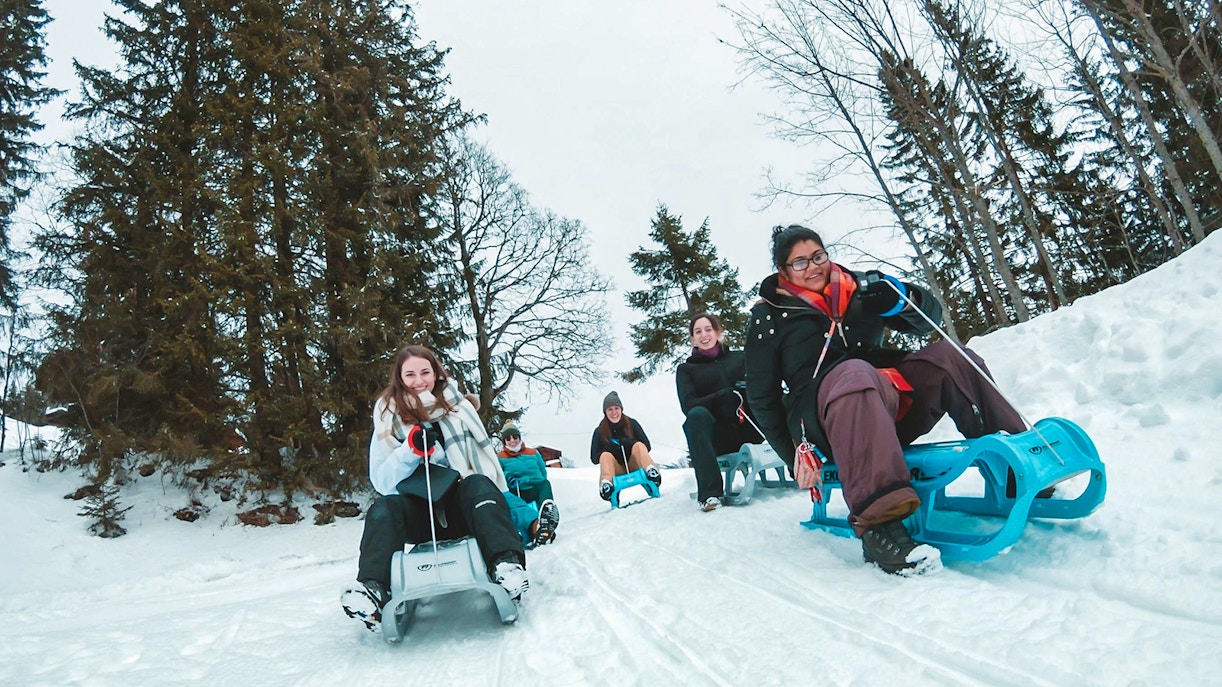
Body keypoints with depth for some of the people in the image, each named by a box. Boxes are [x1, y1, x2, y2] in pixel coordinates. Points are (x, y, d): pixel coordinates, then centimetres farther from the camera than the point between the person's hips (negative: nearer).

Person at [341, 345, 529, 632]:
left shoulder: (458, 407, 7)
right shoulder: (389, 420, 6)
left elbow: (487, 460, 4)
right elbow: (382, 482, -3)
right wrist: (411, 450, -21)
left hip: (465, 507, 0)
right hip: (420, 515, 1)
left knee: (479, 484, -31)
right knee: (383, 509, -27)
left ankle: (506, 564, -49)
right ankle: (373, 588, -44)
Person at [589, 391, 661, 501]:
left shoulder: (632, 424, 5)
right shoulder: (599, 432, 4)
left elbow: (647, 446, 2)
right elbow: (594, 458, 2)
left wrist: (629, 443, -17)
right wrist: (609, 448, -17)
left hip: (634, 466, 0)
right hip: (617, 471, 0)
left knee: (638, 445, -25)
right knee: (605, 455, -29)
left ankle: (652, 472, -49)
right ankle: (606, 485, -57)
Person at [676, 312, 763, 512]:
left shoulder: (739, 357, 19)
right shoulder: (686, 369, 13)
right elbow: (689, 405, -3)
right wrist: (725, 396, -17)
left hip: (749, 428, 2)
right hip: (716, 438, -2)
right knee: (697, 415, -34)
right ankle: (710, 492, -36)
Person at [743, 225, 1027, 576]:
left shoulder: (857, 287, 16)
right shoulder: (768, 318, 6)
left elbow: (929, 318, 15)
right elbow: (762, 396, 6)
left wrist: (898, 296, -7)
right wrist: (795, 454, -3)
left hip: (893, 408, 5)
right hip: (826, 424, -5)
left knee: (947, 355, -14)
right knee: (854, 372, -37)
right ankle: (878, 524, -50)